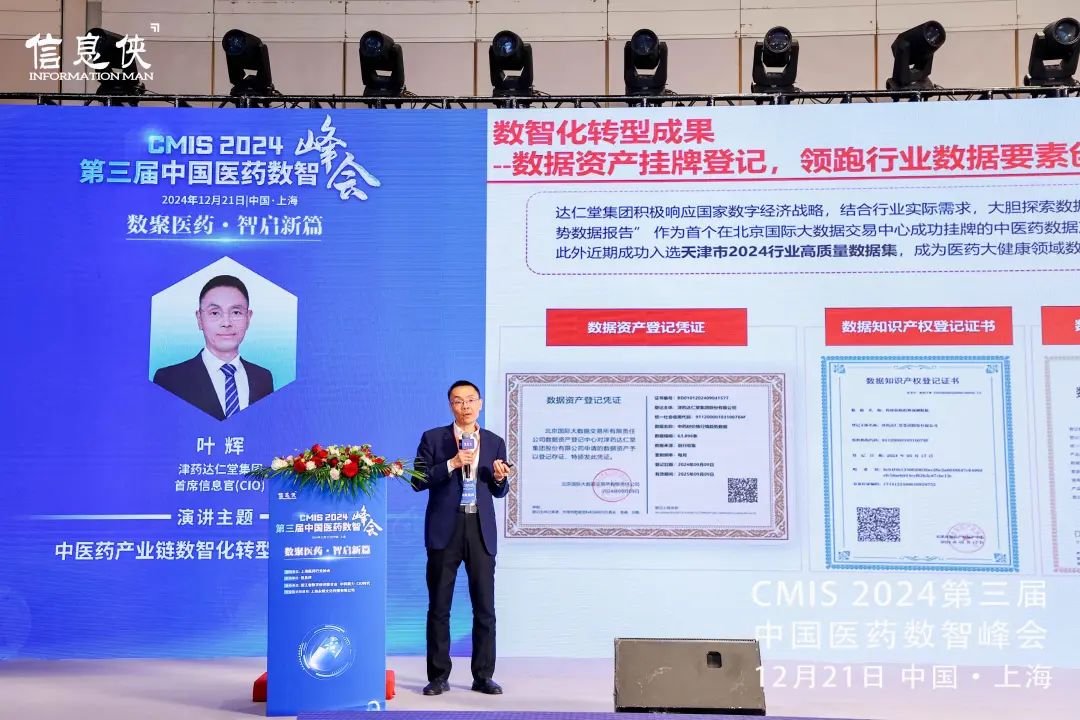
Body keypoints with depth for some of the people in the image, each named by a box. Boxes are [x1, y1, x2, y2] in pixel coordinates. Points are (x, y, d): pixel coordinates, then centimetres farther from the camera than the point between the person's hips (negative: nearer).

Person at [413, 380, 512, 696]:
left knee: (485, 607, 3)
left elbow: (500, 492, 14)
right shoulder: (433, 438, 3)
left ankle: (483, 676, 13)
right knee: (439, 607, 3)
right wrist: (452, 463, -15)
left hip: (481, 530, 2)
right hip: (445, 529, -2)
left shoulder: (495, 442, 10)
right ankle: (438, 676, 13)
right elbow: (418, 481, -4)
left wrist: (499, 477, -9)